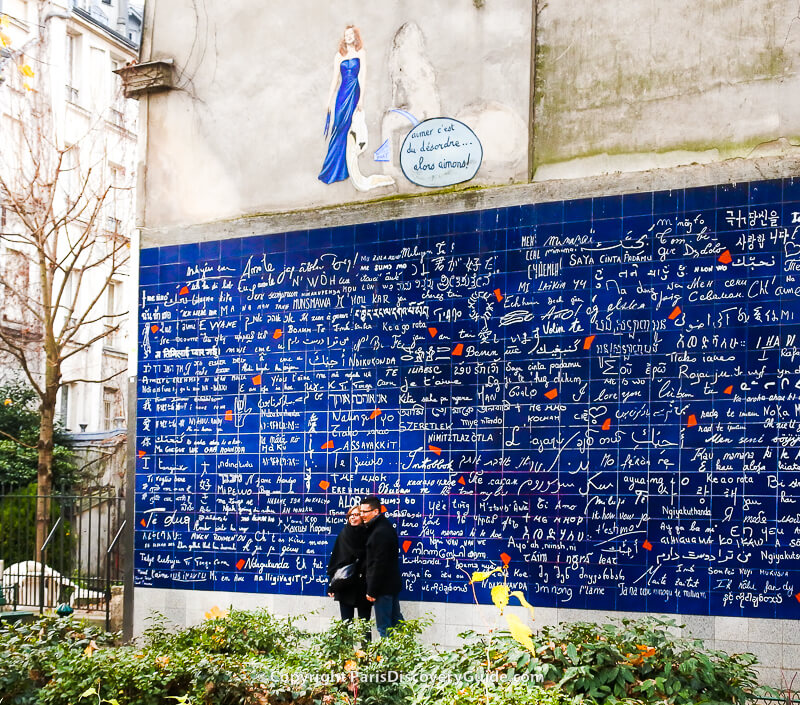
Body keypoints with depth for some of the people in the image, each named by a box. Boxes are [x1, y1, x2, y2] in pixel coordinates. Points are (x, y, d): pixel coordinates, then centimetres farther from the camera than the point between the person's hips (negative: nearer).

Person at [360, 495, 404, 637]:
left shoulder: (380, 532, -20)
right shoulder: (386, 526, 12)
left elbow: (379, 564, -21)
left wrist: (372, 591, -17)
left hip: (383, 587, -10)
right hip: (393, 583, 10)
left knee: (384, 627, -3)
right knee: (396, 621, 16)